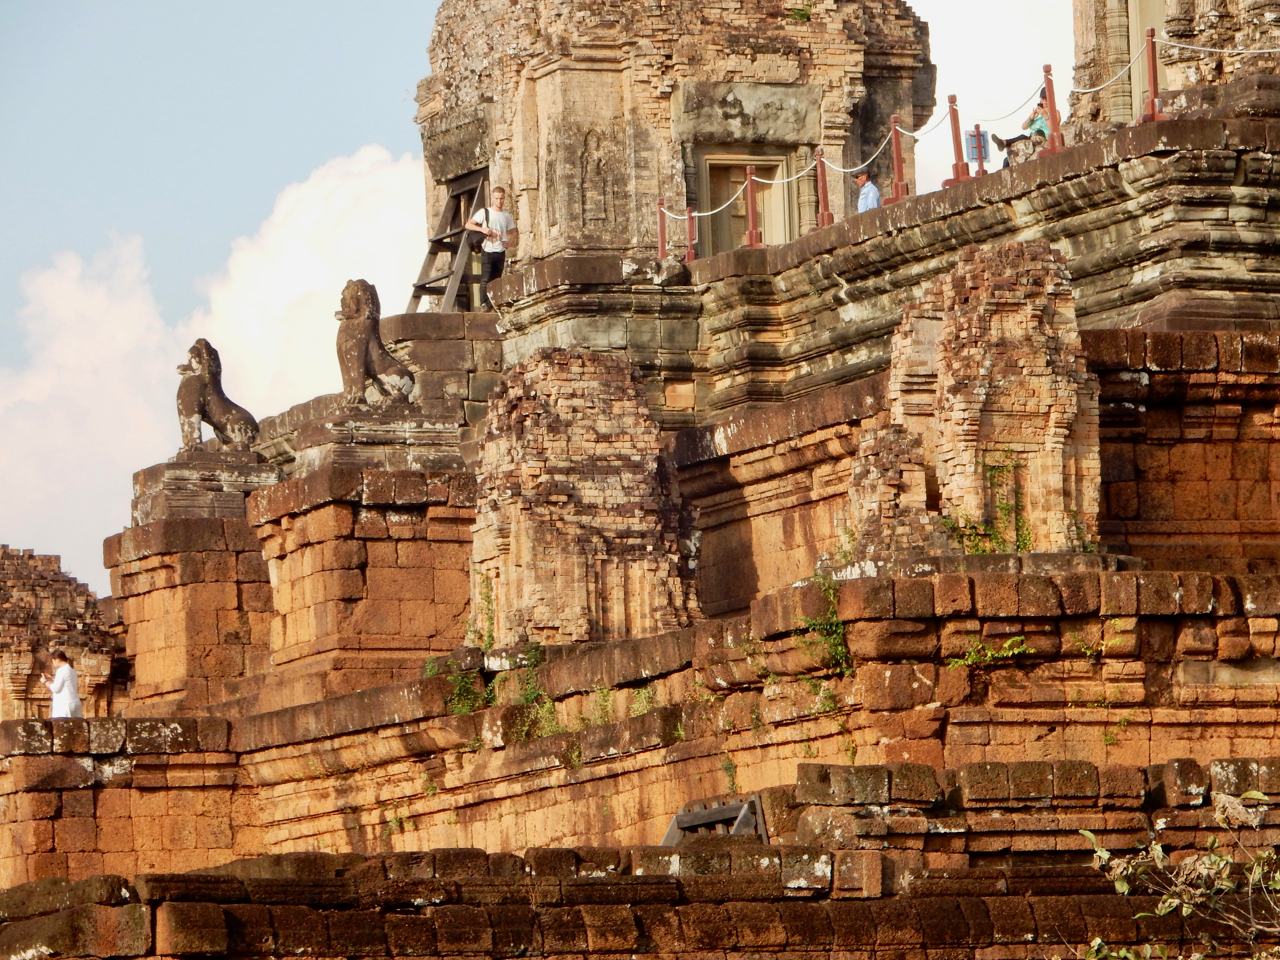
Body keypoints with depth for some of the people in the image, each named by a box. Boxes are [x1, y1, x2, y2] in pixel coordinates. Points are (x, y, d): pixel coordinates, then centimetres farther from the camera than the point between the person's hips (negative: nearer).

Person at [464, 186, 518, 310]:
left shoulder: (506, 216, 12)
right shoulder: (484, 212, 1)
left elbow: (513, 232, 23)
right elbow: (468, 225, 0)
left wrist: (509, 242, 2)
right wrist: (482, 229, -16)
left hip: (500, 252, 4)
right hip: (487, 251, -4)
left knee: (496, 280, 4)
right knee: (485, 279, -14)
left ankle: (494, 305, 7)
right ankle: (484, 304, -16)